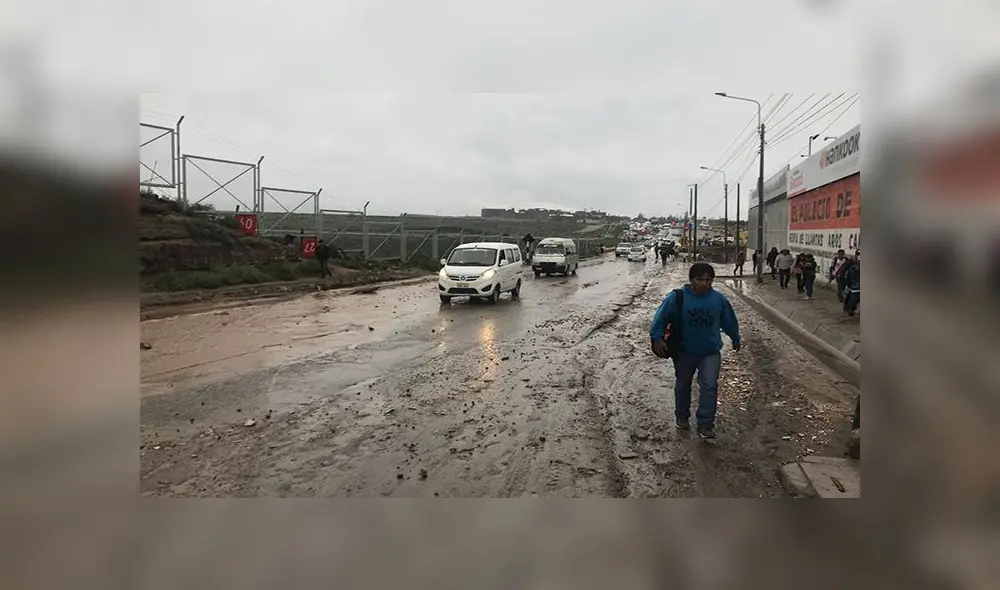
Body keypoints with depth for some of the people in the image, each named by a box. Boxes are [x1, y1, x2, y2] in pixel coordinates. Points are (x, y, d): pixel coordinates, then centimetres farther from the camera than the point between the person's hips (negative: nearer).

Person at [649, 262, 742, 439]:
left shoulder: (719, 299, -8)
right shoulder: (677, 297, -17)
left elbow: (729, 321, 8)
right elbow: (661, 318, -10)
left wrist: (735, 339, 20)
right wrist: (657, 338, -16)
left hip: (710, 352, 1)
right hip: (684, 352, 0)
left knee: (709, 386, -11)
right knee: (682, 386, 16)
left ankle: (705, 424, -1)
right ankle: (682, 417, 37)